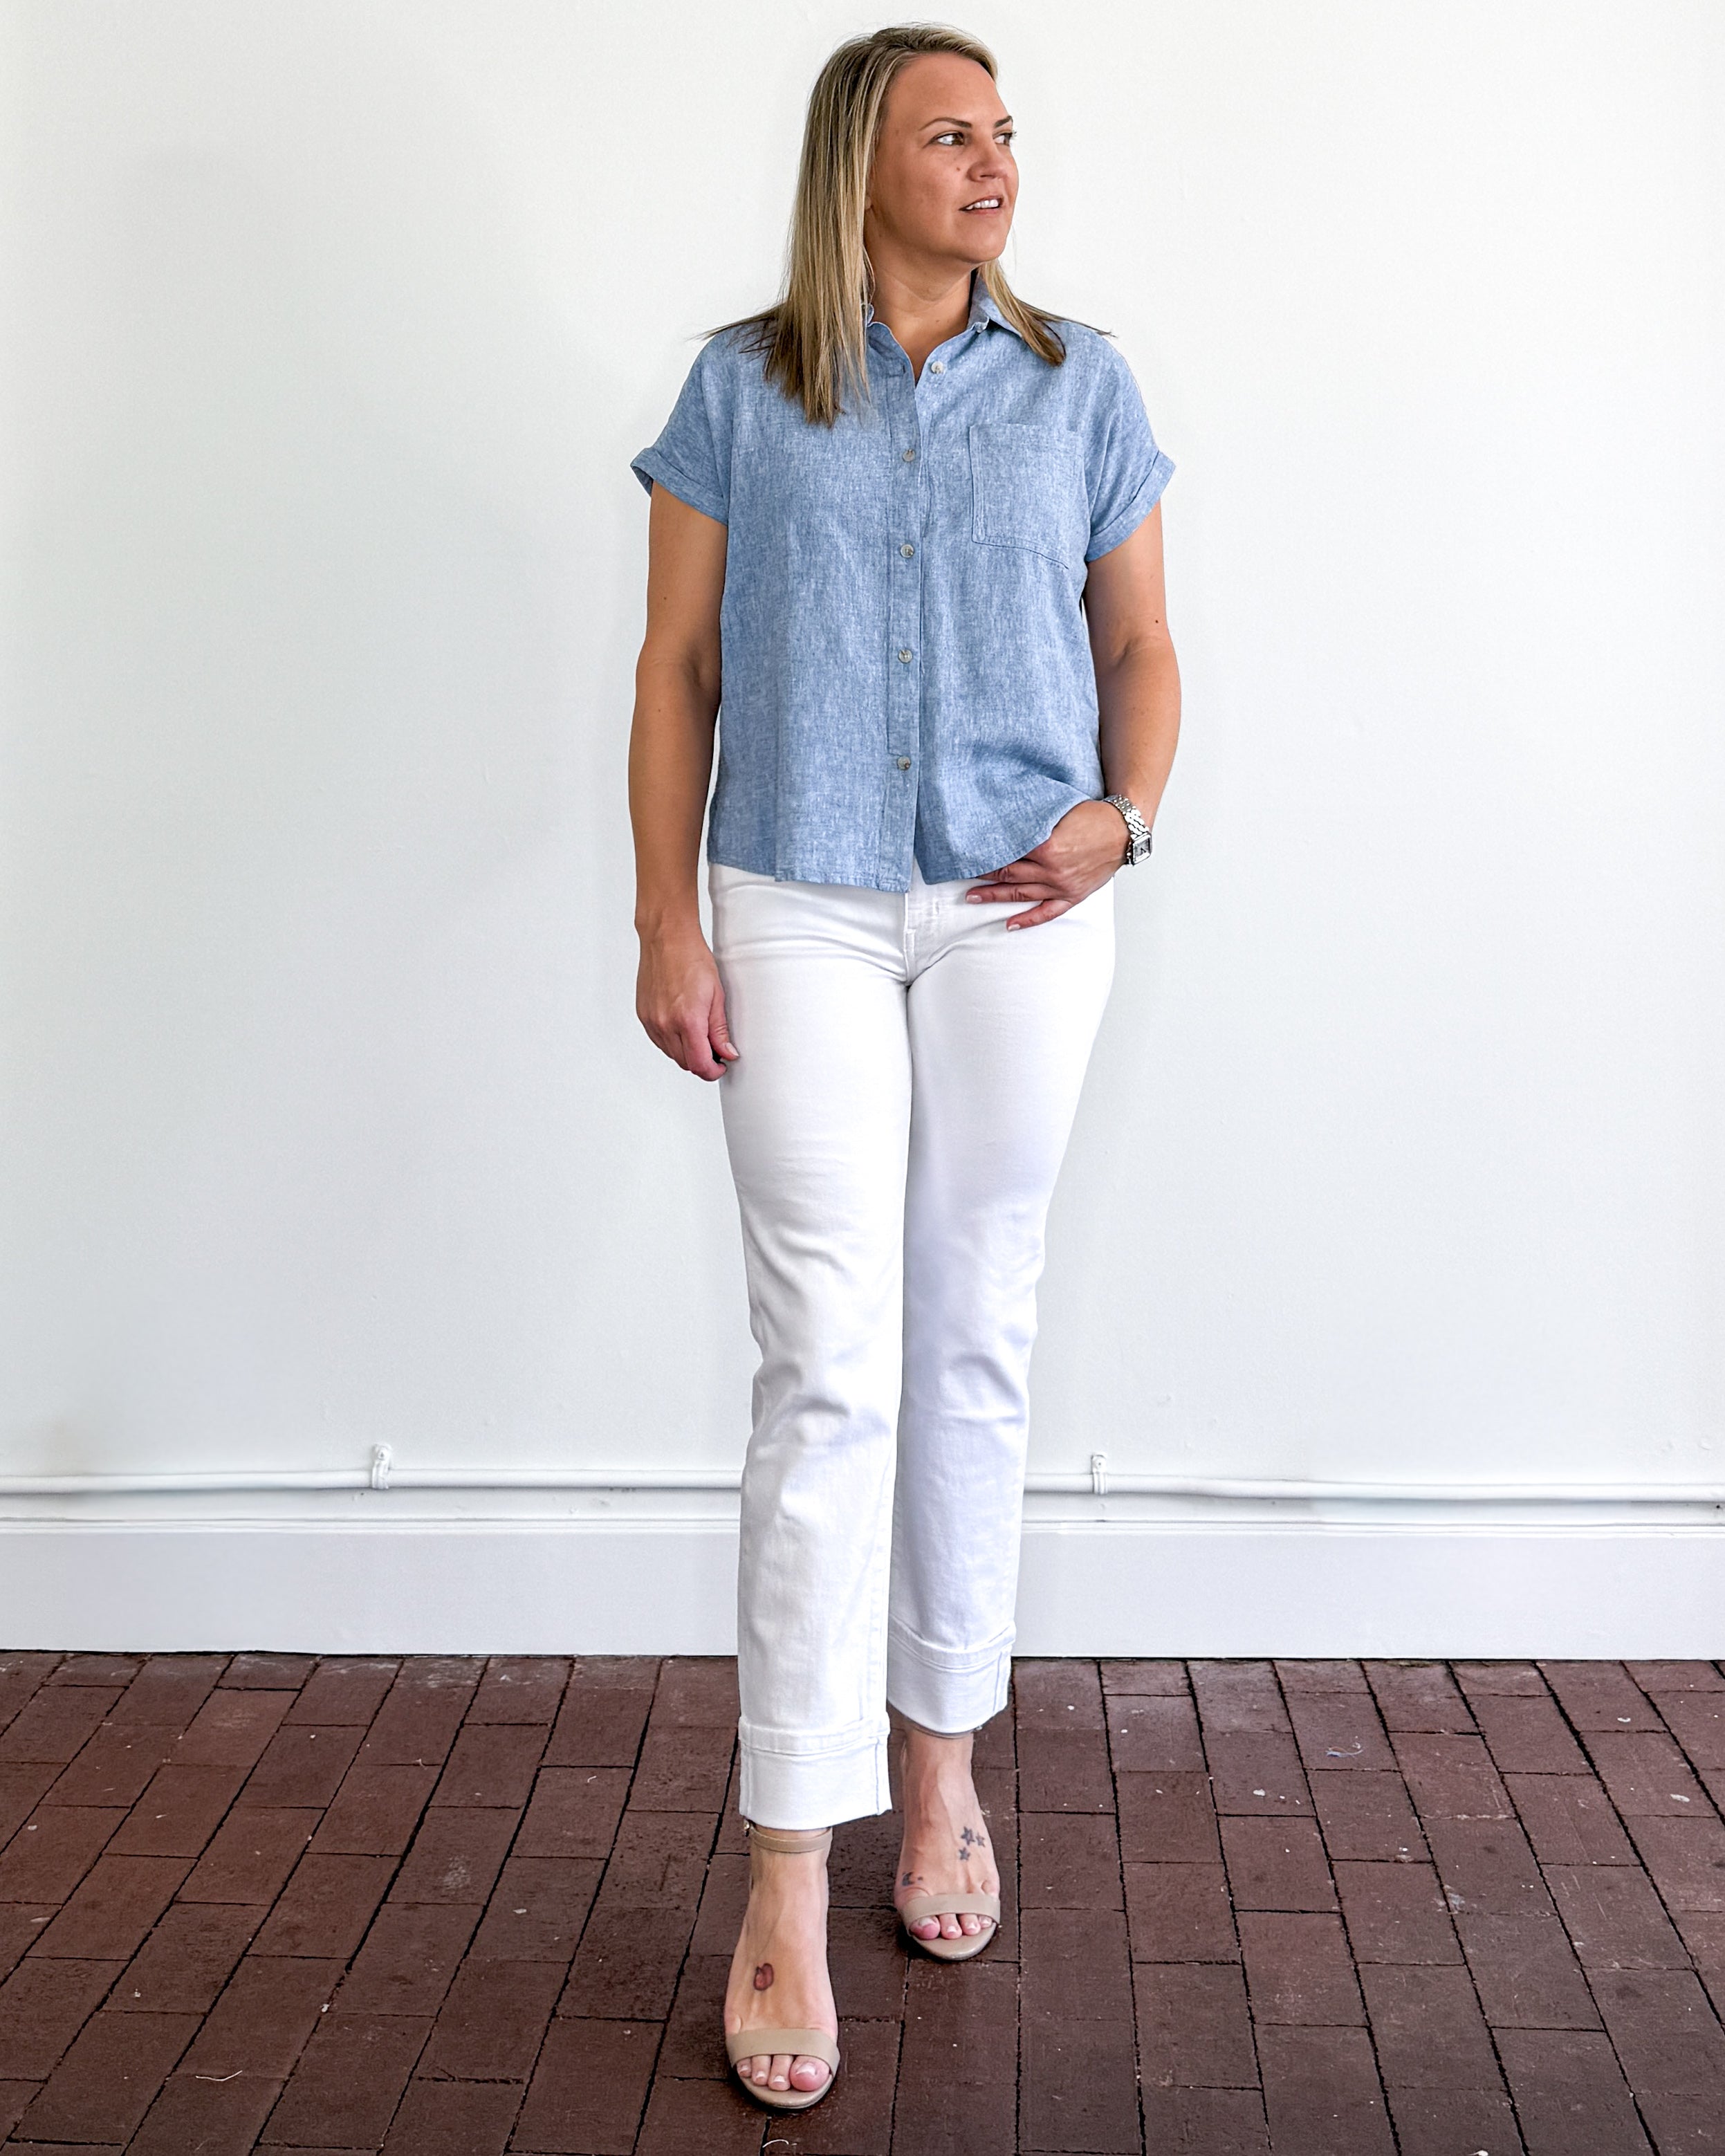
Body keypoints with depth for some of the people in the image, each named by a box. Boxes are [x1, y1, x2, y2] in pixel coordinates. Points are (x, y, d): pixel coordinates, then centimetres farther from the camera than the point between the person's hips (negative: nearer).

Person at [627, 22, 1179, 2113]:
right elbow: (678, 668, 4)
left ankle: (941, 1762, 25)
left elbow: (1139, 644, 12)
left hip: (1016, 917, 2)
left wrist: (1124, 816, -7)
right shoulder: (740, 387, 5)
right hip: (799, 911, -2)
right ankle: (788, 1876, -1)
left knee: (972, 1347, 8)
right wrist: (667, 925, -4)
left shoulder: (1076, 386, 10)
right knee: (827, 1368, -7)